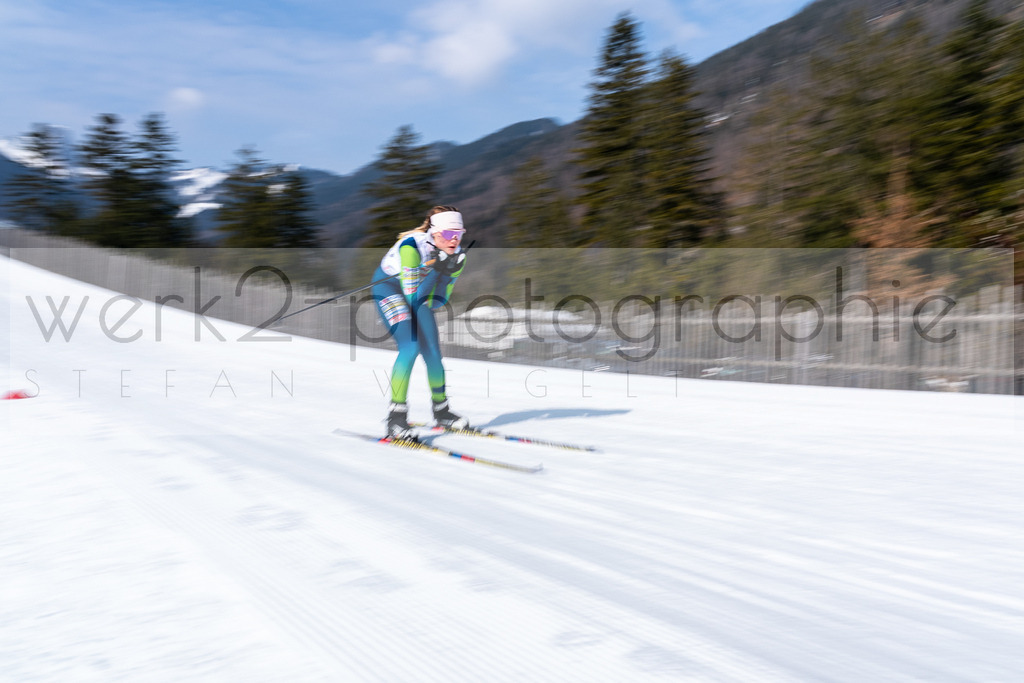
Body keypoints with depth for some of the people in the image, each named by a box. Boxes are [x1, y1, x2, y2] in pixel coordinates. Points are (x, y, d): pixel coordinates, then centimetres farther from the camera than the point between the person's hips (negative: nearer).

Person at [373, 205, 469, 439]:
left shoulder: (457, 256, -16)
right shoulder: (412, 245, -34)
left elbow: (439, 299, -4)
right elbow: (409, 293, -37)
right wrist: (432, 266, -41)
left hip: (418, 292, 6)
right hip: (389, 286, -6)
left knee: (432, 351, 1)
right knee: (410, 347, -23)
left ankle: (441, 411, 20)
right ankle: (396, 417, -17)